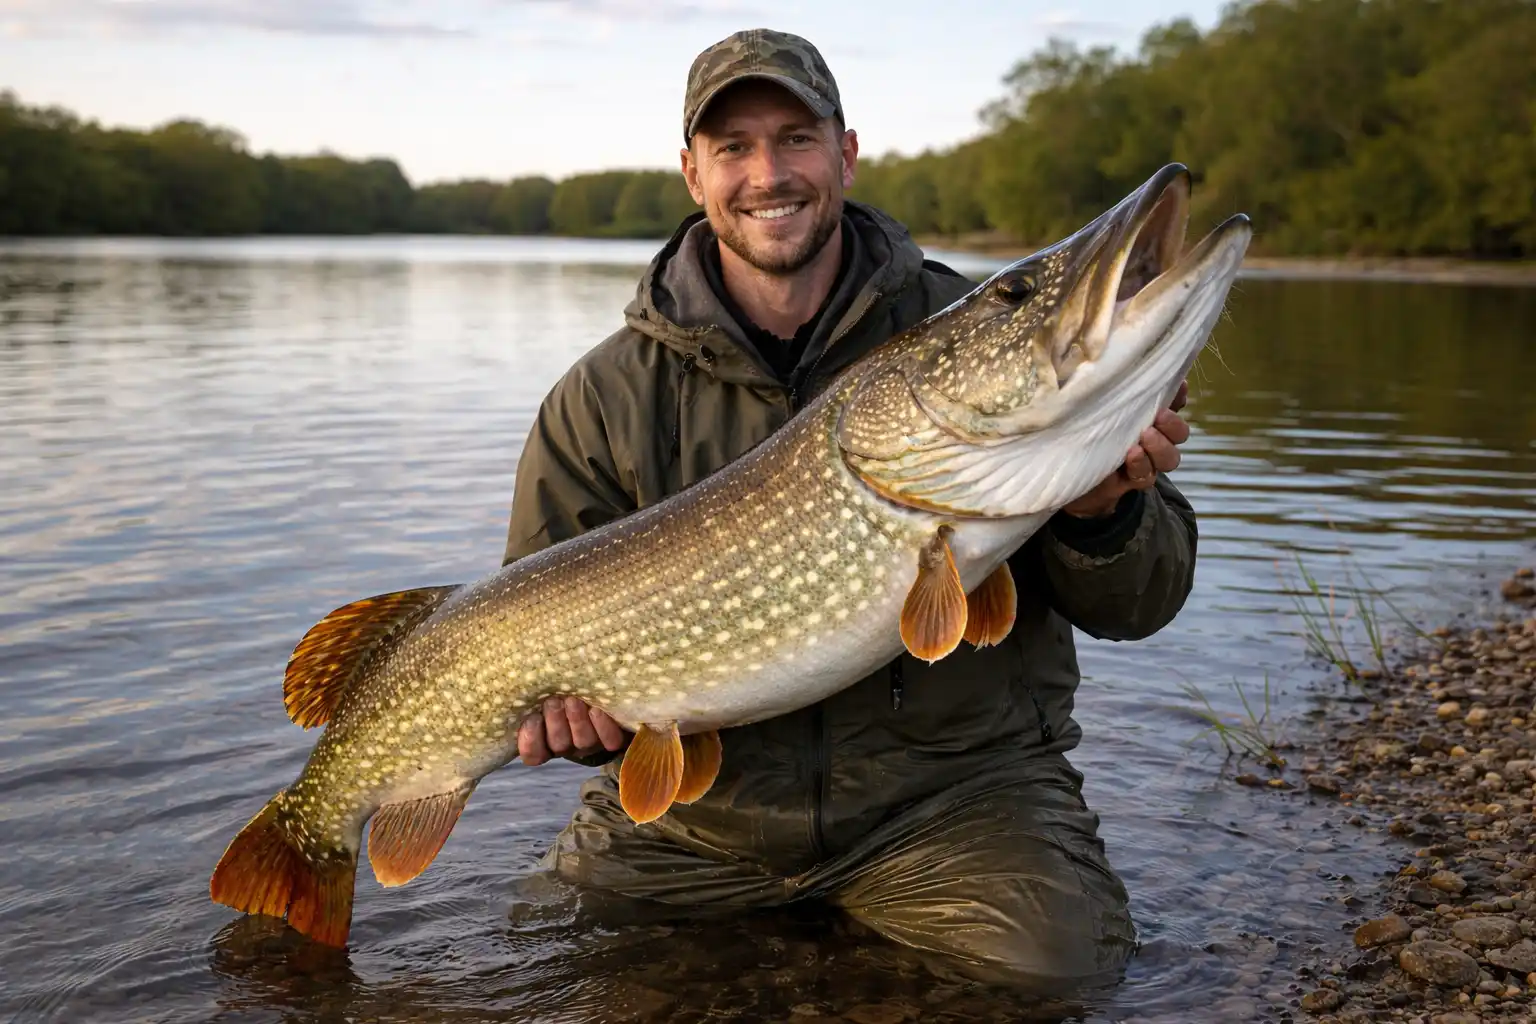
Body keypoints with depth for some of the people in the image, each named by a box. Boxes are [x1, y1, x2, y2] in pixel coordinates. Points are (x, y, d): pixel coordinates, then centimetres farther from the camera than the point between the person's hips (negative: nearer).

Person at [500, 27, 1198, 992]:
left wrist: (1101, 516, -25)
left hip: (954, 780, -1)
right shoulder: (608, 393, 0)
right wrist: (576, 697, -18)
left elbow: (1135, 606, -2)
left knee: (1060, 965, -23)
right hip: (697, 805, 2)